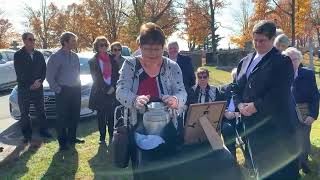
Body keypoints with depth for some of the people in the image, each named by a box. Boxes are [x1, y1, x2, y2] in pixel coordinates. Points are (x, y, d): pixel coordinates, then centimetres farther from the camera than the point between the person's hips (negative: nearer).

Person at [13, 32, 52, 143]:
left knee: (41, 111, 9)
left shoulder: (39, 54, 8)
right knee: (24, 113, 4)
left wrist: (39, 82, -10)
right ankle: (27, 134, 13)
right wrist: (30, 85, -15)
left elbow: (44, 70, 5)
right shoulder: (18, 55, -3)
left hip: (38, 87, 3)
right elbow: (19, 73, -9)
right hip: (24, 88, -3)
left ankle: (43, 131, 20)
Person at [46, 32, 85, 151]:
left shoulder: (75, 56, 9)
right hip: (63, 91, -6)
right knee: (62, 118, 1)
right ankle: (62, 142, 12)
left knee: (75, 116, 13)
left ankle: (72, 138, 28)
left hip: (76, 90, 6)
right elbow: (50, 77, -9)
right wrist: (58, 90, -11)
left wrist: (78, 86, 9)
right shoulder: (56, 57, -10)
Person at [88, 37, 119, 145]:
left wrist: (112, 87, -10)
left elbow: (116, 74, 5)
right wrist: (106, 89, -10)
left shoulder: (112, 59, 8)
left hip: (112, 91, 1)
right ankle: (102, 137, 13)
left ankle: (112, 136, 11)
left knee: (111, 116, 2)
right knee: (101, 116, 5)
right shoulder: (93, 61, 3)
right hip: (99, 93, -1)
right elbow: (96, 78, -3)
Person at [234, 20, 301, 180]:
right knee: (260, 167, 16)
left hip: (276, 124, -6)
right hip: (253, 123, 6)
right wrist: (240, 105, -6)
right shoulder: (245, 62, 13)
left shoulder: (282, 61, -7)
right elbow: (237, 87, 13)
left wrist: (255, 106, -17)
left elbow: (279, 93, -18)